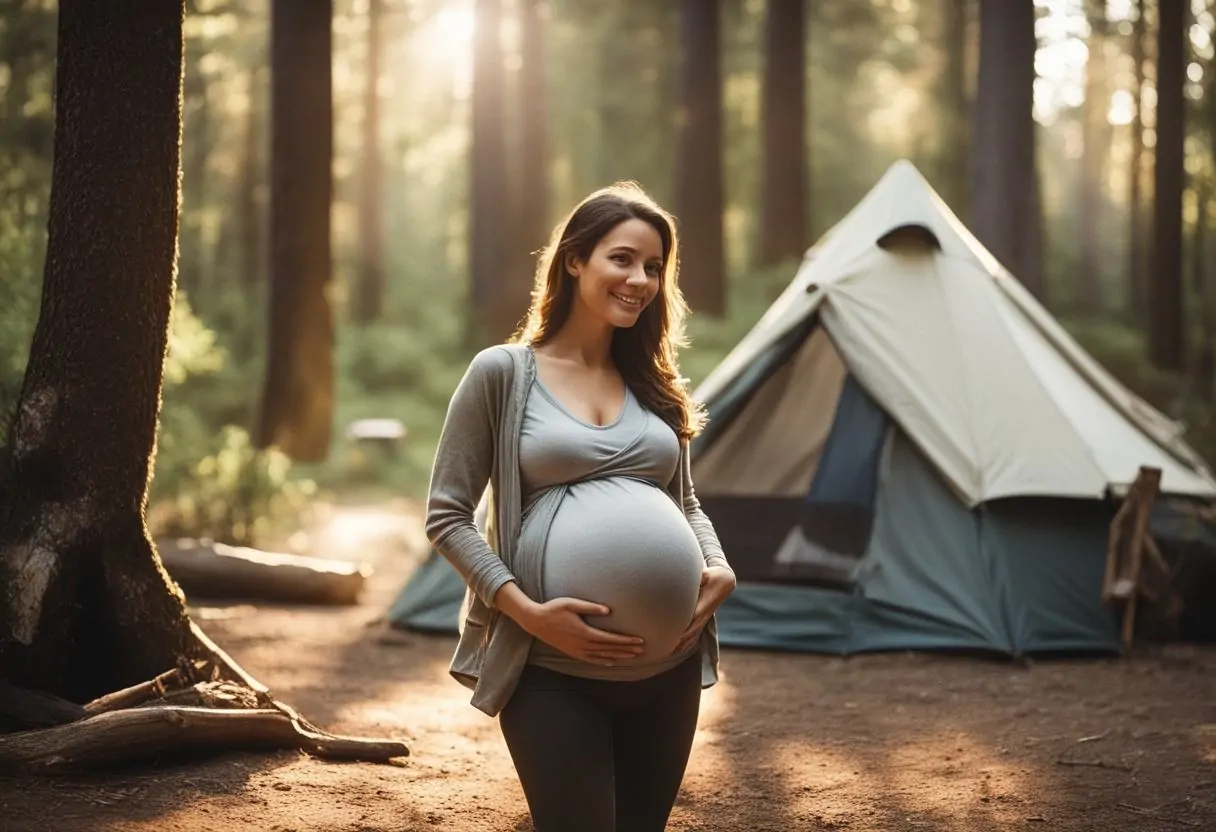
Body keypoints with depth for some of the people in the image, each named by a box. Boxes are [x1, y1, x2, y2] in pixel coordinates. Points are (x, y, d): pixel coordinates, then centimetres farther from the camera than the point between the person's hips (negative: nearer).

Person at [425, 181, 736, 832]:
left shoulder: (655, 385, 12)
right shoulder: (503, 372, -3)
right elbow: (447, 515, -4)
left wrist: (719, 567, -1)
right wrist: (527, 611, -16)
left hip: (666, 666, 5)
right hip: (553, 670, -5)